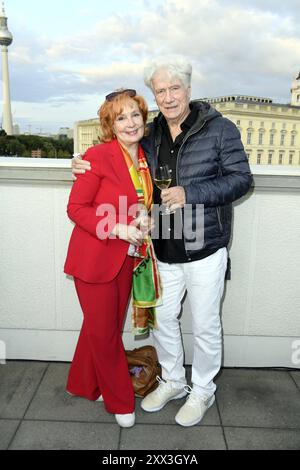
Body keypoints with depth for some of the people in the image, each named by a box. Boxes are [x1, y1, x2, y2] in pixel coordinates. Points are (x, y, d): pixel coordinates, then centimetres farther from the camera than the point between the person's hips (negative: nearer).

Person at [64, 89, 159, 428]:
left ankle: (84, 384, 44)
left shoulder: (145, 159, 5)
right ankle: (120, 400, 30)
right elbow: (75, 207, -14)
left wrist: (144, 223, -3)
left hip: (126, 258, 7)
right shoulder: (98, 155, -15)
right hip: (94, 258, -6)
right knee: (104, 330, 7)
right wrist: (117, 228, -23)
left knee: (106, 326, 19)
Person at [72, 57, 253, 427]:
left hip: (205, 251, -5)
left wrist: (189, 194, -23)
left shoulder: (219, 128, -9)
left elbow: (241, 178, -12)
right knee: (162, 319, 17)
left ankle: (203, 391, 36)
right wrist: (88, 168, 2)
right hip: (164, 251, 5)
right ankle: (172, 381, 42)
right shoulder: (151, 135, 6)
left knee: (205, 327, 10)